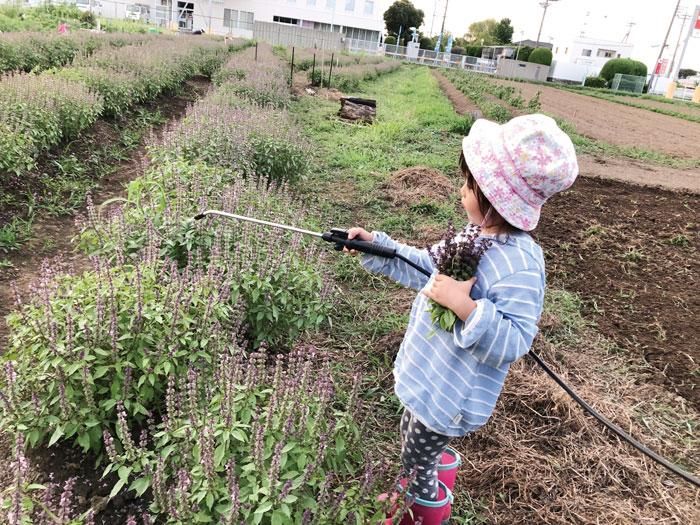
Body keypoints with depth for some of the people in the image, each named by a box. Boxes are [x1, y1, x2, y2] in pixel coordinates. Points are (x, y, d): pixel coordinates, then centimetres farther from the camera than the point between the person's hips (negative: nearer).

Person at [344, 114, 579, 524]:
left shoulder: (519, 265, -32)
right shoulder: (477, 235, -3)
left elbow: (514, 343, -31)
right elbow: (427, 267, 9)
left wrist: (465, 306, -41)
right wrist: (375, 245, 5)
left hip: (451, 394, -9)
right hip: (432, 374, 9)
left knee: (417, 460, 16)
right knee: (413, 438, 32)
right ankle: (427, 485, 61)